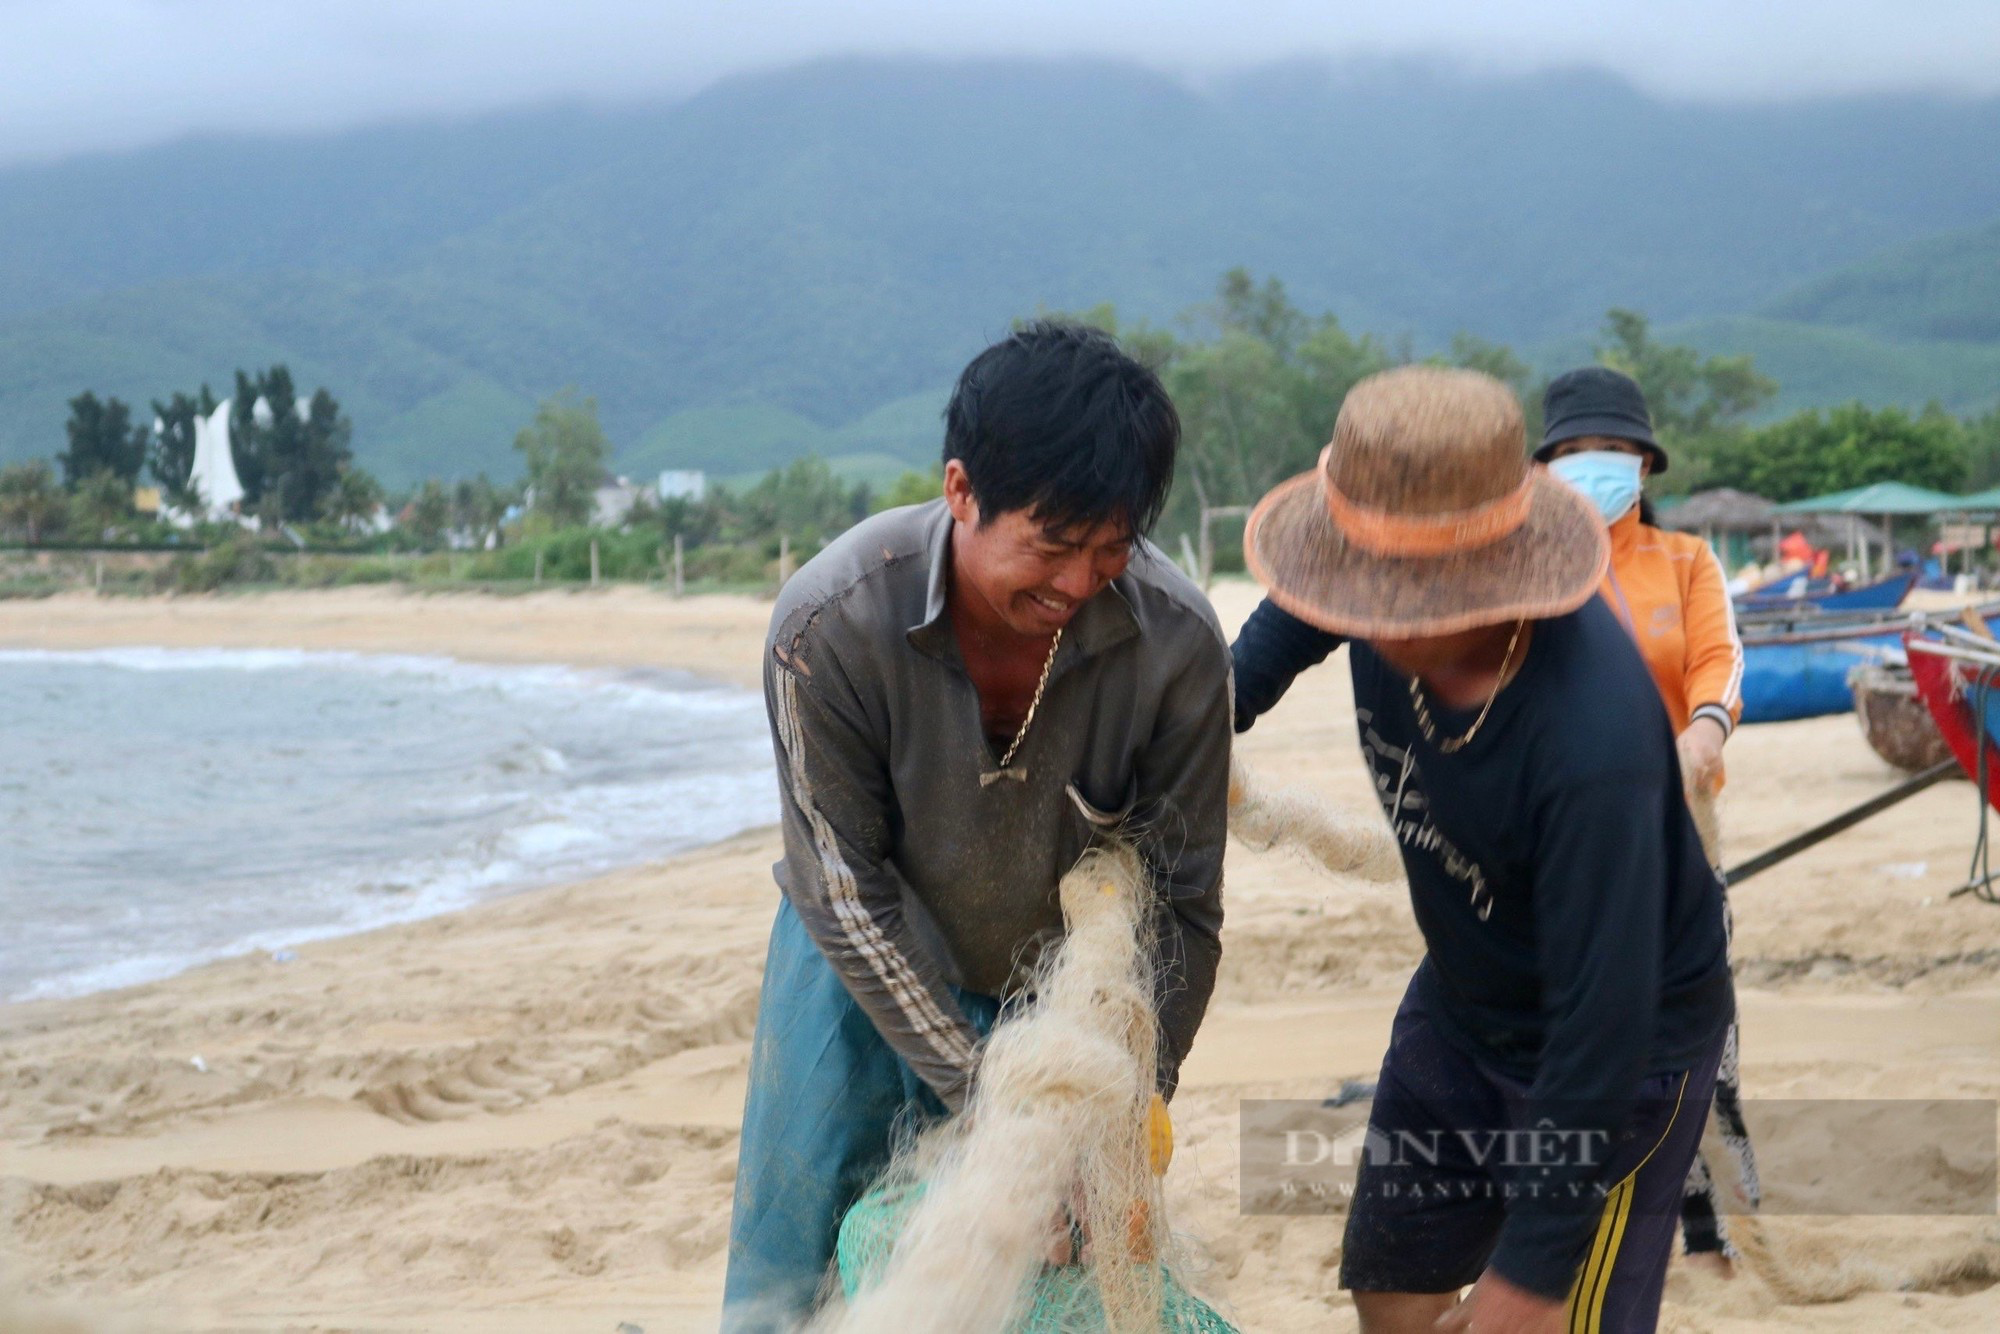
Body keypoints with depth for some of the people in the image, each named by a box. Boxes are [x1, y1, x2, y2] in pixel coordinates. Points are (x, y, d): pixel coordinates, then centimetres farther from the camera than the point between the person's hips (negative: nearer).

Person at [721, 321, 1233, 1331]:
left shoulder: (1174, 639, -26)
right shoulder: (829, 624, -30)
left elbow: (1182, 901, -13)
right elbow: (846, 893, -21)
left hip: (1065, 983, 1)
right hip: (869, 970, -1)